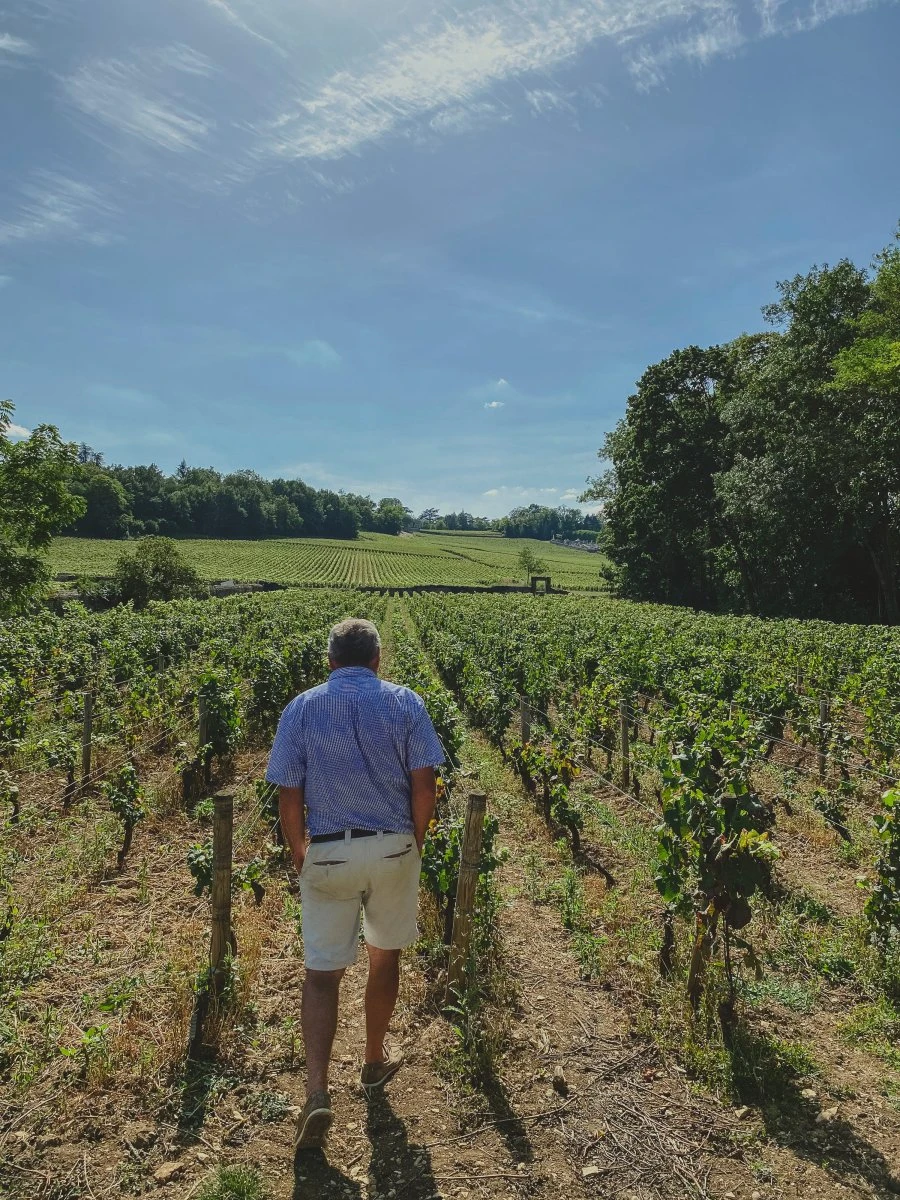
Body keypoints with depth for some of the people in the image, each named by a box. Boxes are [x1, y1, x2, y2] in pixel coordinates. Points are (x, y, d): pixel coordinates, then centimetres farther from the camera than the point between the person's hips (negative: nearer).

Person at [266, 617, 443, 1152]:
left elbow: (288, 794, -2)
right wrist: (416, 844, 7)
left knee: (323, 972, 10)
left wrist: (299, 853, 11)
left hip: (327, 853, 0)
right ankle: (376, 1060, 38)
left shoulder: (301, 709, -2)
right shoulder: (406, 703, -4)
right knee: (386, 956, 21)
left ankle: (317, 1095, 1)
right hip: (394, 848, 1)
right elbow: (424, 785, -8)